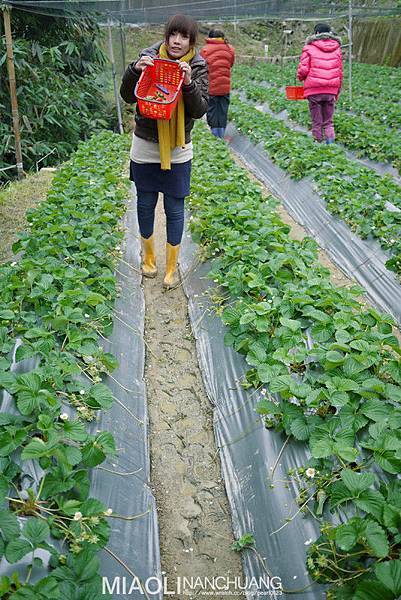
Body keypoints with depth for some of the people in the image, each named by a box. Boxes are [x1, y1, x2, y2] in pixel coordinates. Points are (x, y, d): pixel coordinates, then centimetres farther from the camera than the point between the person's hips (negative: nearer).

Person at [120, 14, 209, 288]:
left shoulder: (198, 66, -4)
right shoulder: (149, 57, -5)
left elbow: (200, 110, -12)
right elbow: (128, 97, -8)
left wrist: (189, 83, -28)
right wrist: (134, 70, -26)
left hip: (178, 150, -1)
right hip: (145, 146, 1)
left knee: (175, 210, 4)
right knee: (145, 205, 11)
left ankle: (171, 266, 20)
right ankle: (149, 257, 33)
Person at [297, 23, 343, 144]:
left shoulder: (309, 48, -1)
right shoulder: (337, 48, 12)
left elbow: (303, 69, -7)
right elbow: (340, 71, 13)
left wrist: (301, 78, 15)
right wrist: (337, 91, 21)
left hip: (314, 89, -3)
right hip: (331, 90, 3)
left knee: (316, 122, 7)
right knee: (328, 121, 12)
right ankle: (330, 142, -3)